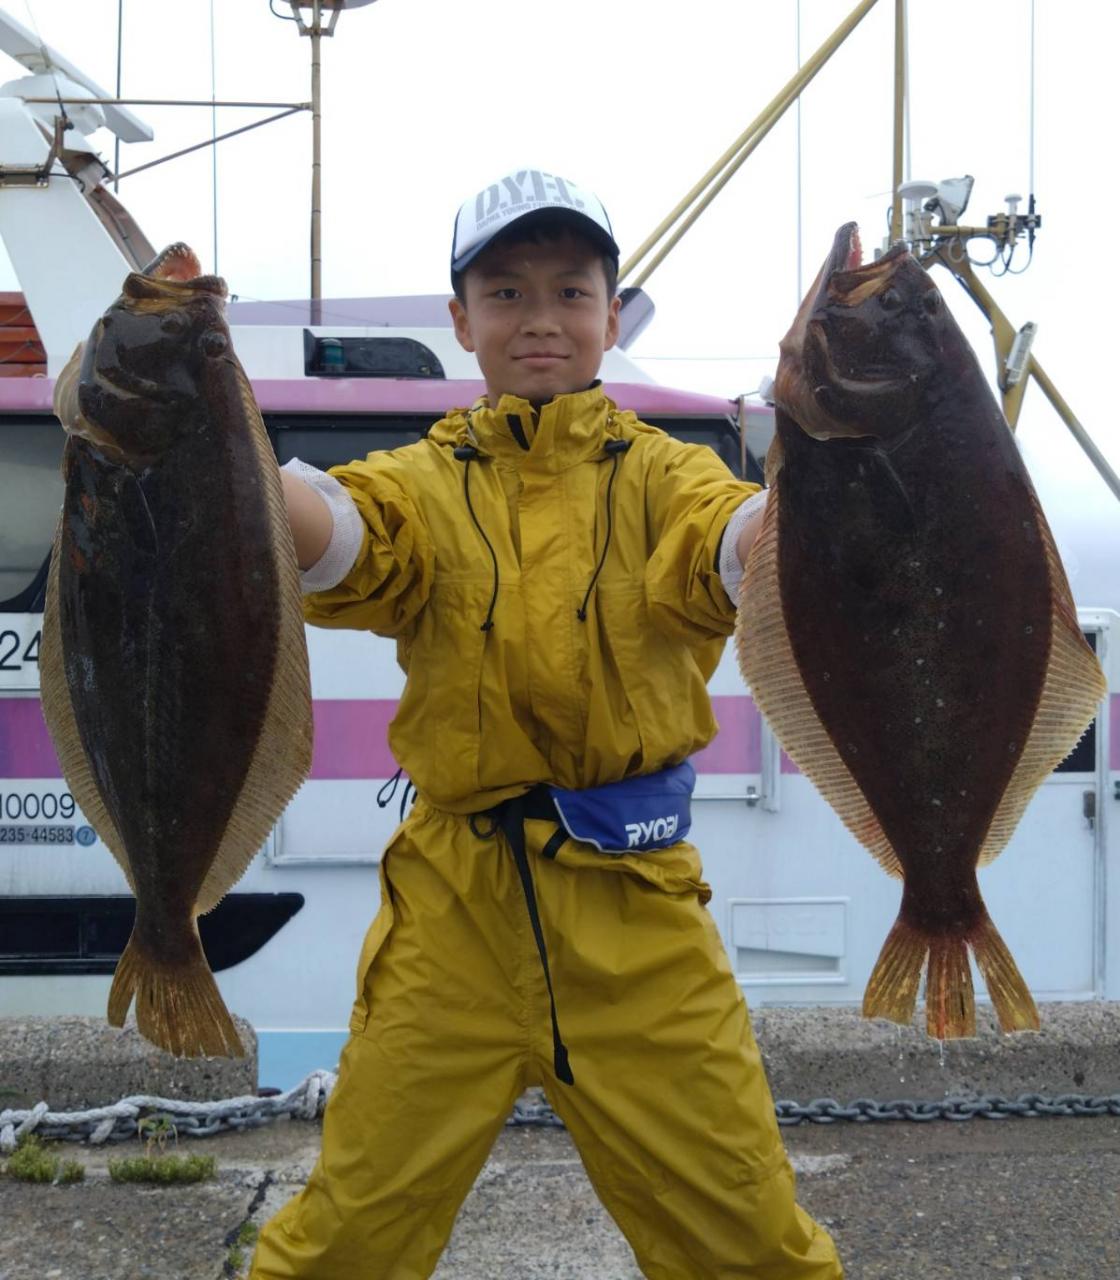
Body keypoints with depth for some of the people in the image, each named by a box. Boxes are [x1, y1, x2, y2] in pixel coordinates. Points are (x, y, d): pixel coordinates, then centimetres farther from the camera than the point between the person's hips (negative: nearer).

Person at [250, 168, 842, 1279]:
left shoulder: (657, 476, 3)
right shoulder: (426, 484, 4)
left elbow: (737, 544, -20)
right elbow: (334, 536, -19)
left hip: (636, 916, 0)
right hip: (454, 905, 0)